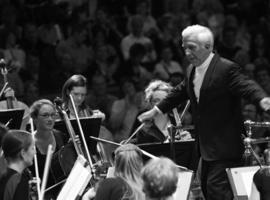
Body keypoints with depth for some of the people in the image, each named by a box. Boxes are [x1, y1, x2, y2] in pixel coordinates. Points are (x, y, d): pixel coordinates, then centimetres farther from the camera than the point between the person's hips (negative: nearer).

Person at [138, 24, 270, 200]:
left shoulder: (226, 69, -17)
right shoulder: (192, 70, 10)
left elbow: (247, 86, -29)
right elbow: (181, 92, 25)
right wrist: (157, 110, 32)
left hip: (225, 146, -9)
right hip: (207, 146, 9)